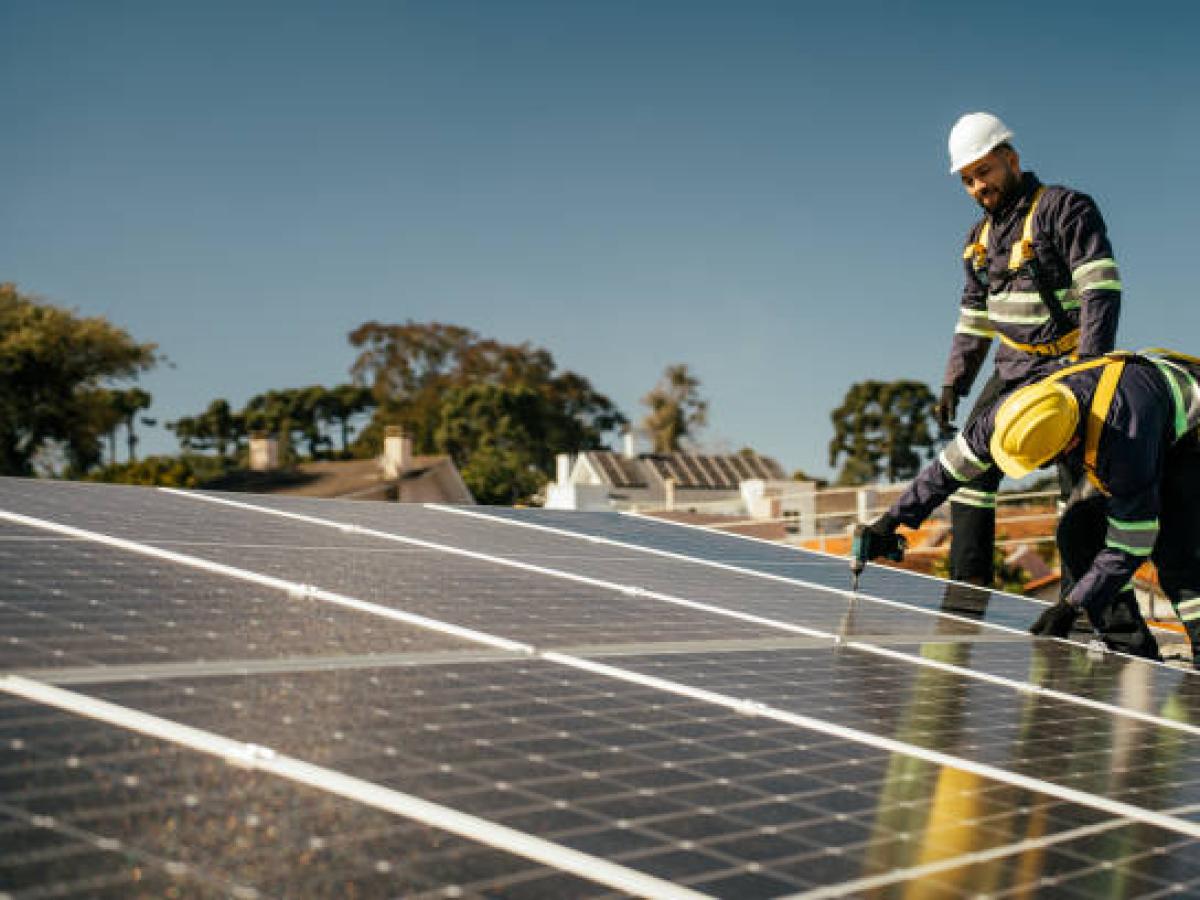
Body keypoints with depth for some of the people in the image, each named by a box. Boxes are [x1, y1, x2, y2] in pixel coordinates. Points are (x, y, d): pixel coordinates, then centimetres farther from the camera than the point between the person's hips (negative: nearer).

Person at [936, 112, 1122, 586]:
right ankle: (968, 587, 8)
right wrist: (953, 382, 13)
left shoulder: (1066, 208, -9)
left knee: (1079, 481, -9)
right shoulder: (980, 236, 14)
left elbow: (1101, 289, -18)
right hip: (1013, 370, 7)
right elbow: (973, 317, 21)